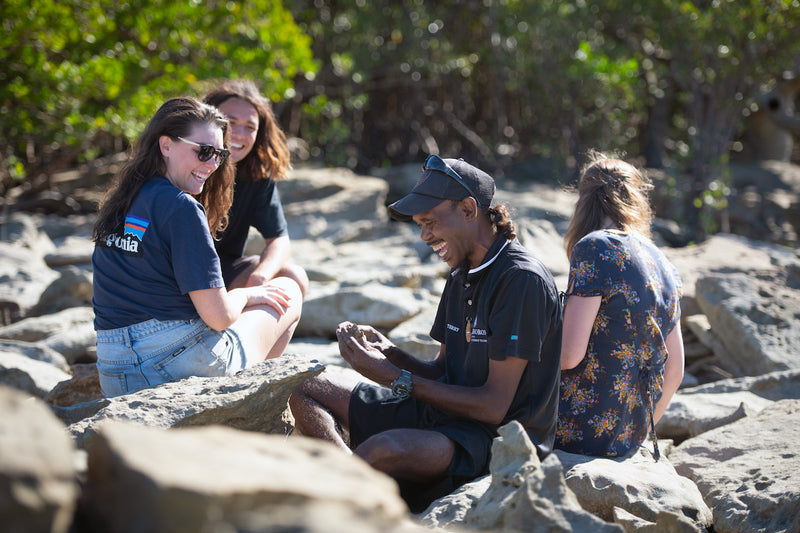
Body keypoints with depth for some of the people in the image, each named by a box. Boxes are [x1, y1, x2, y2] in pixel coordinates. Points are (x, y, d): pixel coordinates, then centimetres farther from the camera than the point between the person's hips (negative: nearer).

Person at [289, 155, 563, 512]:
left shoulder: (522, 280, -17)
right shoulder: (462, 275, 13)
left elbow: (494, 406, -20)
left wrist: (397, 379, -16)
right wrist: (390, 353, -4)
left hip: (501, 437, -10)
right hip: (447, 412, 10)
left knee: (385, 448, -39)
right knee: (307, 389, 6)